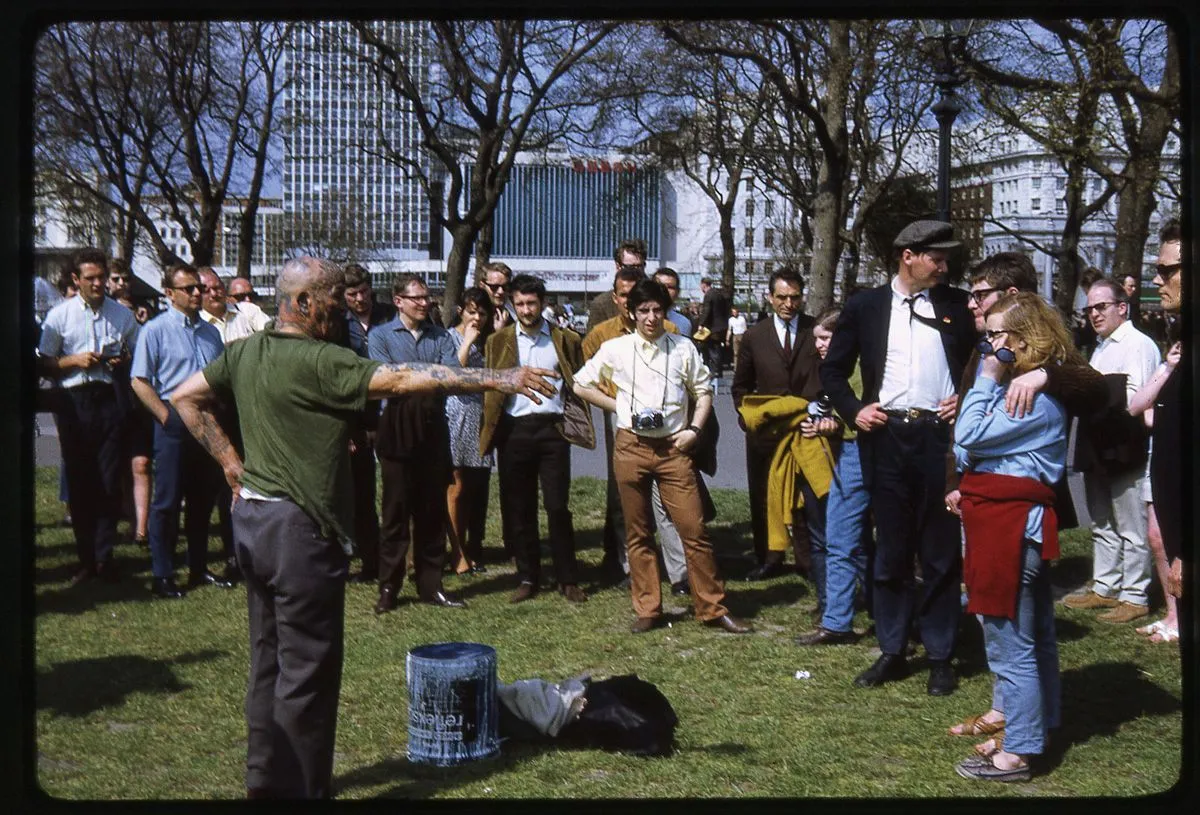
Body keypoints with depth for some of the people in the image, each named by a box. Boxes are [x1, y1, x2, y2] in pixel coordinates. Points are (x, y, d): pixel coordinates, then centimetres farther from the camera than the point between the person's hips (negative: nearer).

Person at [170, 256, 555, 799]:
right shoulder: (319, 361, -18)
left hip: (252, 518, 9)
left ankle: (266, 779, 27)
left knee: (269, 660, 17)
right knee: (307, 668, 1)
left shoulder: (245, 353, 6)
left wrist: (229, 460, 12)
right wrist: (499, 379, -21)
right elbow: (405, 380, -23)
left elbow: (185, 397, 14)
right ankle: (303, 789, 8)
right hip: (299, 528, -9)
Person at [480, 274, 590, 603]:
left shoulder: (566, 340, 8)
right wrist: (488, 430, -6)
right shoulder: (499, 341, 9)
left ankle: (568, 579, 8)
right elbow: (489, 387, 6)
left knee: (558, 506, -2)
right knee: (518, 508, 5)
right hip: (514, 430, 1)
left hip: (552, 428, -1)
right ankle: (527, 578, 15)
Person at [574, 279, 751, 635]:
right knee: (637, 534, 7)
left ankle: (713, 608, 6)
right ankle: (647, 610, 17)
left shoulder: (683, 348, 3)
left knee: (694, 530, -4)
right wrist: (618, 407, 1)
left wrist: (694, 429, -1)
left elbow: (703, 391, 13)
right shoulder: (615, 349, 2)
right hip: (631, 446, 0)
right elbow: (581, 384, 10)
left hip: (673, 448, 0)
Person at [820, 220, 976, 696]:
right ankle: (892, 653, 18)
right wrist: (853, 410, -1)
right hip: (886, 437, 1)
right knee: (890, 552, 8)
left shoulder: (957, 305, 6)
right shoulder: (865, 306, 7)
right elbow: (833, 369, 12)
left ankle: (940, 657, 14)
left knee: (941, 553, 5)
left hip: (940, 436, 0)